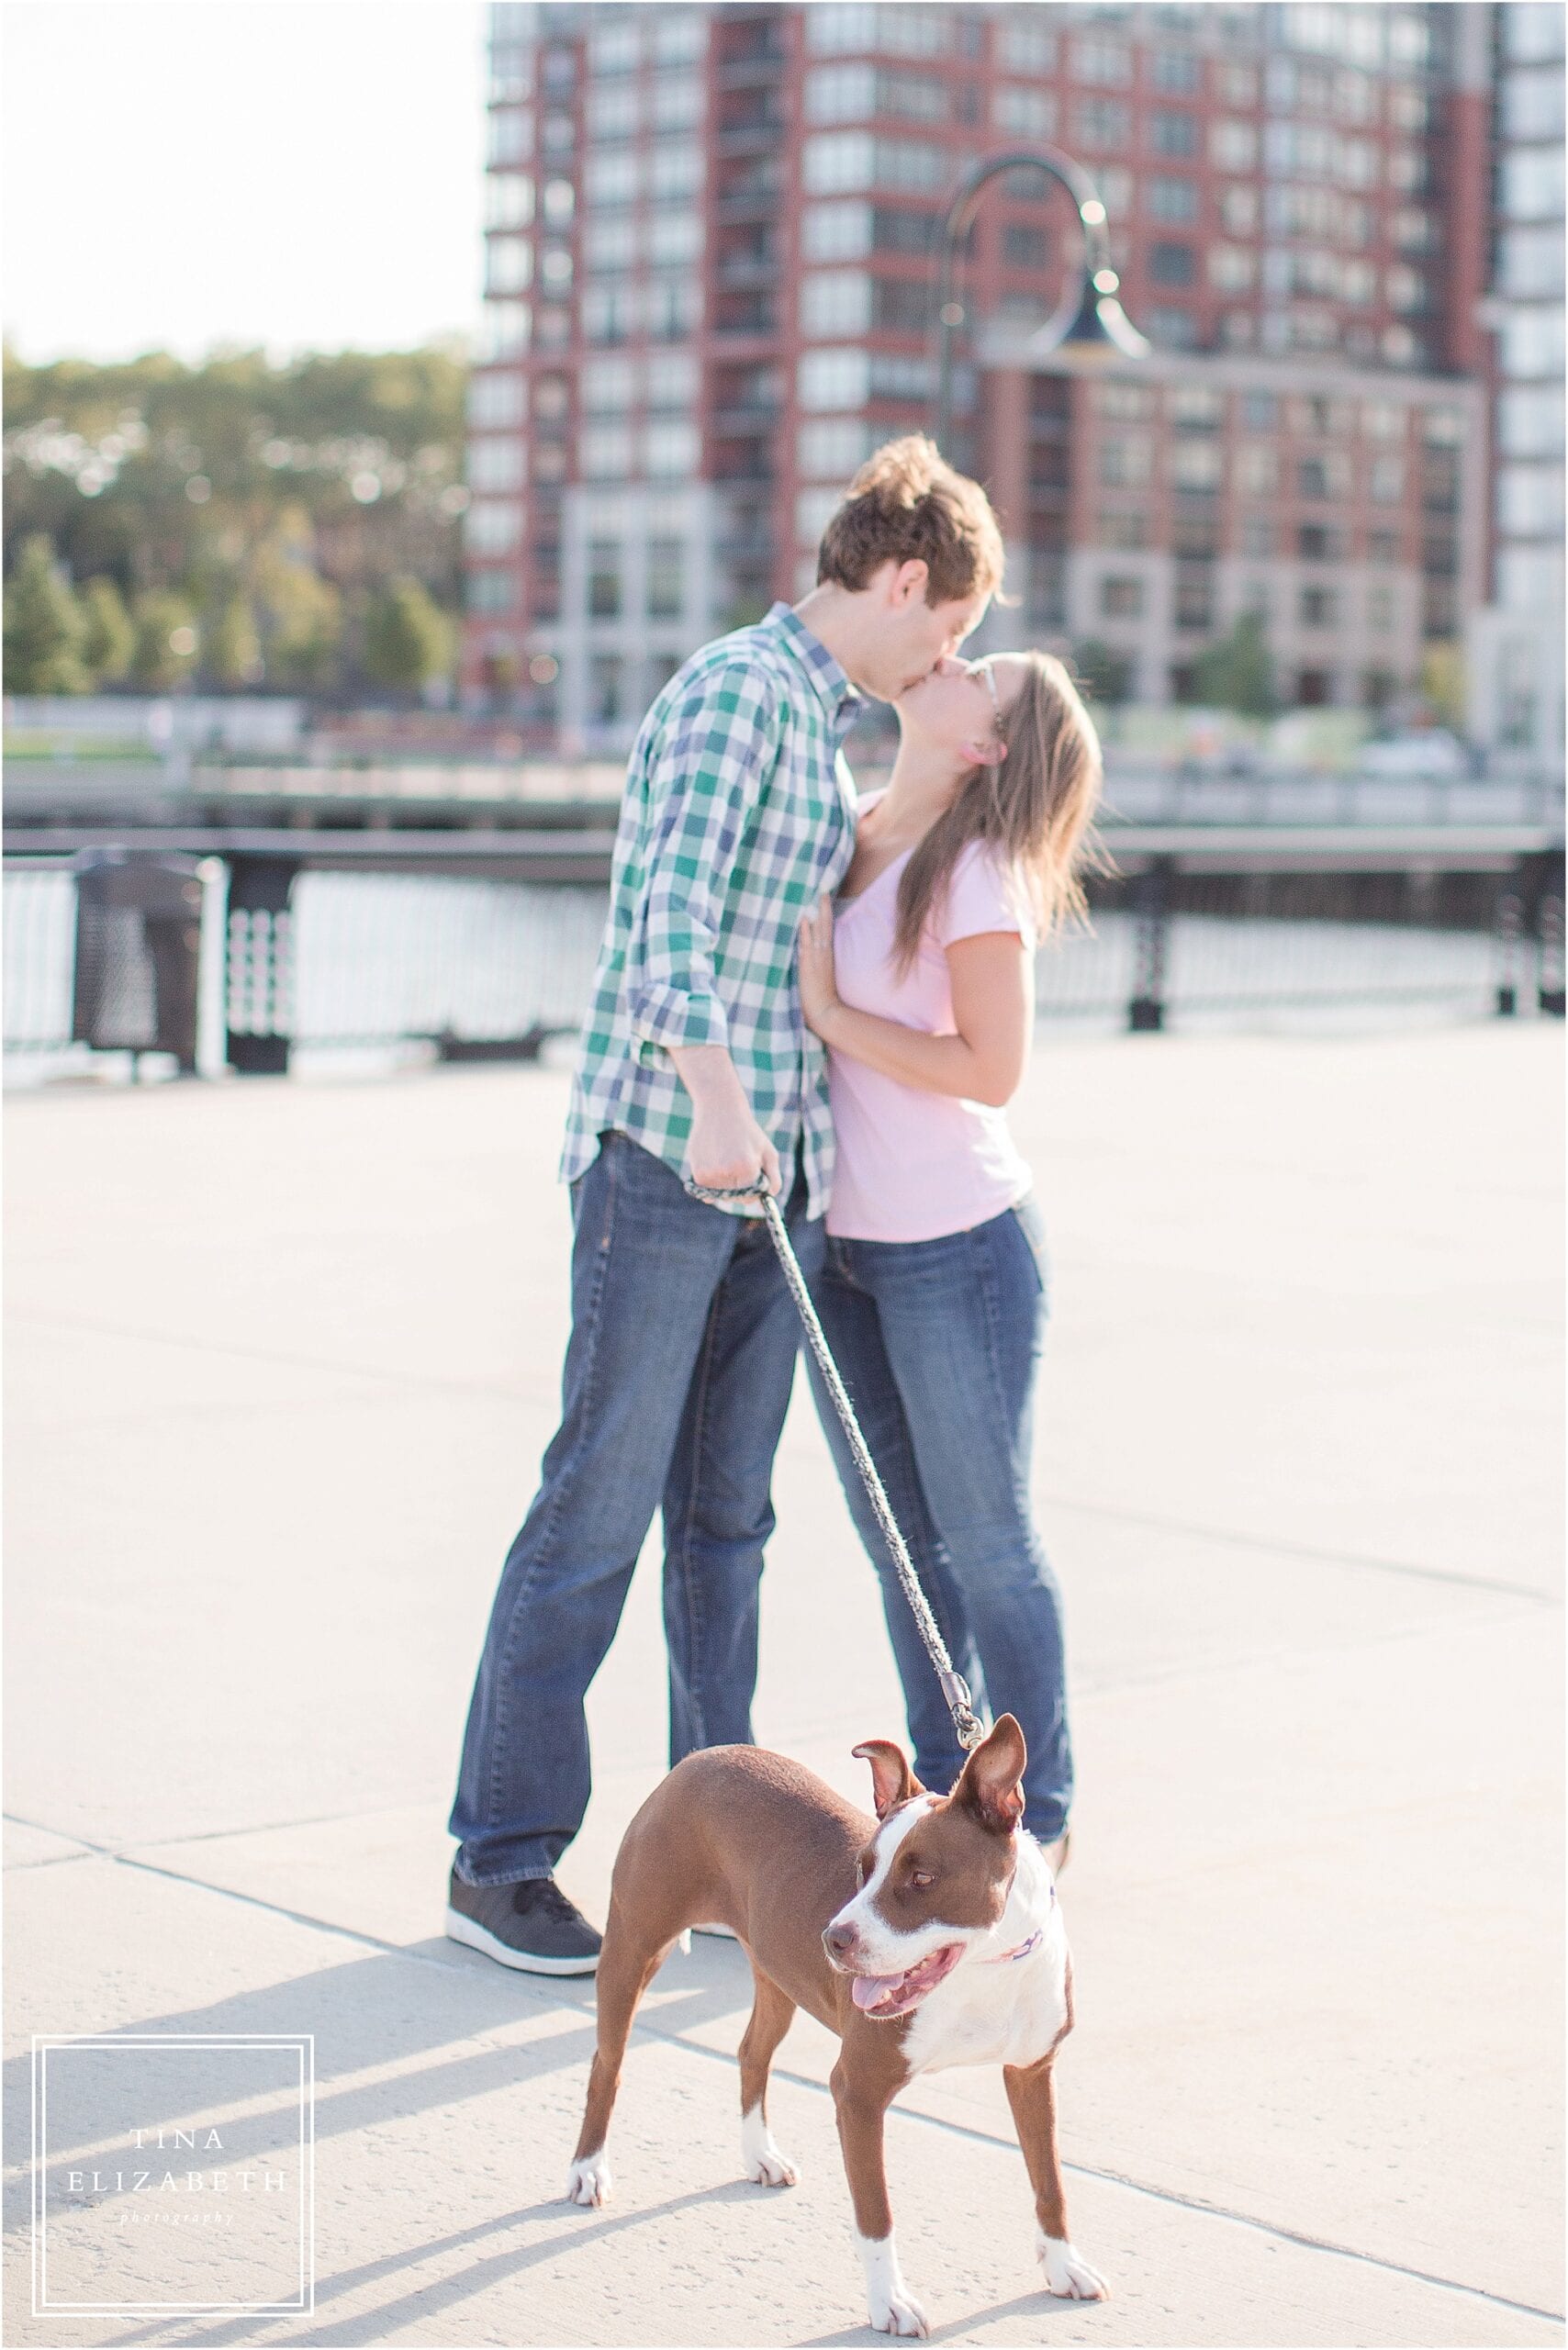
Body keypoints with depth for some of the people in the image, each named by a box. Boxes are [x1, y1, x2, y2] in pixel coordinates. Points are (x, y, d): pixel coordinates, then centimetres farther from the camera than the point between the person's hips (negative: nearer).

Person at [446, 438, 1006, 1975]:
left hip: (773, 1172, 9)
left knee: (727, 1514, 11)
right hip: (663, 1156, -9)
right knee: (599, 1507, -4)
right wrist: (717, 1100, -38)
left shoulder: (823, 723, 19)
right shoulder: (734, 692, -11)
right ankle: (500, 1857, 4)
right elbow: (673, 910, -27)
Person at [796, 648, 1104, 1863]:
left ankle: (1035, 1818, 18)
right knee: (900, 1543, 15)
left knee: (985, 1542, 3)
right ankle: (941, 1796, 29)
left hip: (958, 1249, -7)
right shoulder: (844, 834, 5)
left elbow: (993, 1069, -18)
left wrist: (830, 1013, -16)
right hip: (841, 1244, 7)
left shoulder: (977, 873, -15)